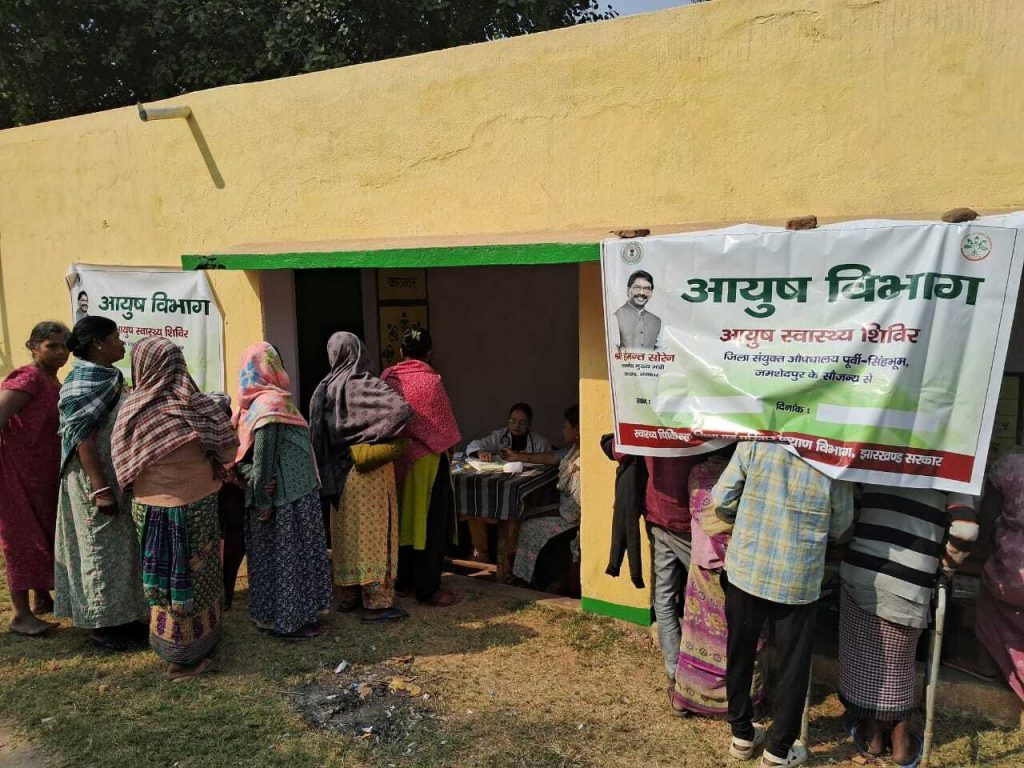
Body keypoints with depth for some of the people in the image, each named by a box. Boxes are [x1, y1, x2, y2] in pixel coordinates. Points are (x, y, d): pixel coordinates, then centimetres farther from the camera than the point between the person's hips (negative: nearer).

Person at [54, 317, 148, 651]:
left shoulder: (105, 377, 10)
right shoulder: (84, 383, -19)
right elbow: (82, 438, -23)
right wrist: (100, 489, -25)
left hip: (116, 477, 10)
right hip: (97, 478, -10)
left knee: (115, 546, 17)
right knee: (101, 548, 2)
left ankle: (120, 617, 29)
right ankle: (104, 627, 15)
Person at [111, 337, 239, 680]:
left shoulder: (130, 409, -9)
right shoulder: (197, 406, -17)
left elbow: (123, 464, 1)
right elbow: (230, 452, -10)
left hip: (147, 508, 3)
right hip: (193, 508, -3)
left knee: (163, 577, 18)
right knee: (191, 577, 10)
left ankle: (166, 640, 34)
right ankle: (184, 658, 21)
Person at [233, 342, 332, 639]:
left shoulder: (253, 404, 9)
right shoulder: (271, 404, -19)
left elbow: (242, 450, 8)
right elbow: (264, 456, -22)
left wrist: (253, 480, -4)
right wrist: (263, 500, -18)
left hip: (277, 494, 9)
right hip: (288, 497, -9)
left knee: (272, 555, 17)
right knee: (287, 555, 3)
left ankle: (270, 614, 29)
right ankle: (290, 621, 15)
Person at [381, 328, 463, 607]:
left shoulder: (387, 378, -1)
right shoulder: (430, 380, -16)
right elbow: (444, 428, -12)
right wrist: (448, 447, 6)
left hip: (396, 459, 6)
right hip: (426, 460, -6)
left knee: (403, 518, 17)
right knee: (430, 523, 3)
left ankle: (402, 579, 29)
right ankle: (427, 590, 8)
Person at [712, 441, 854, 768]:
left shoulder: (755, 441, -10)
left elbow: (721, 501, -7)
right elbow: (840, 528, 1)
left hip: (745, 569, 2)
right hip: (797, 580, -1)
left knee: (740, 654, 19)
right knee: (793, 665, 17)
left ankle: (742, 734, 36)